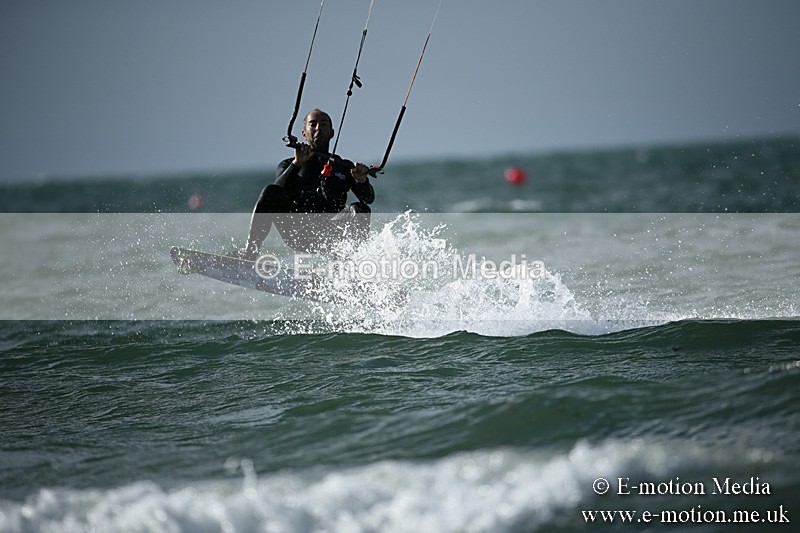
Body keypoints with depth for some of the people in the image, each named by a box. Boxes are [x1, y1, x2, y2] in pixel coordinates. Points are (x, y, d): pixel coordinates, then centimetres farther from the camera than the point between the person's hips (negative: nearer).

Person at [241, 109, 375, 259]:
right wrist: (297, 164, -20)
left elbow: (368, 199, 5)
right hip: (296, 233, 0)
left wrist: (361, 181, -18)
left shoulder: (345, 168, 21)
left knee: (360, 210, -27)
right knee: (271, 192, -25)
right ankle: (251, 250, -29)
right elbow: (280, 189, -3)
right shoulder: (289, 165, 19)